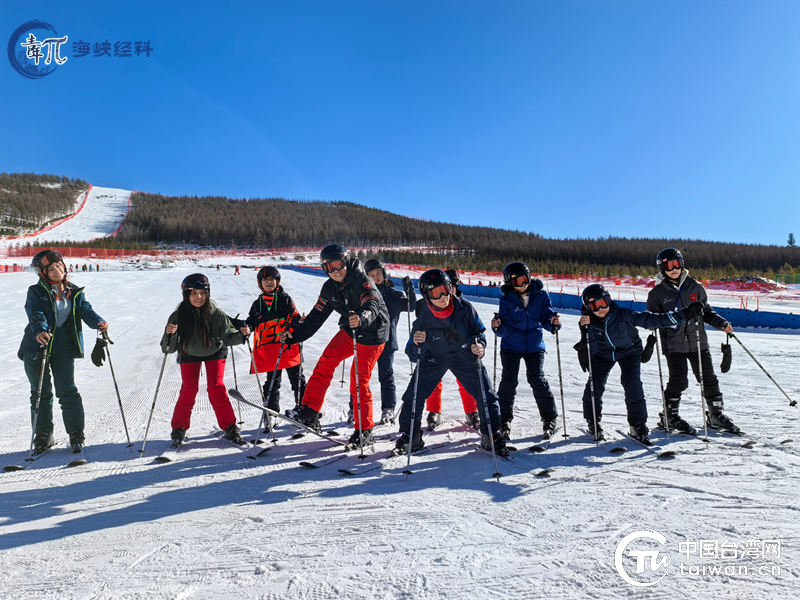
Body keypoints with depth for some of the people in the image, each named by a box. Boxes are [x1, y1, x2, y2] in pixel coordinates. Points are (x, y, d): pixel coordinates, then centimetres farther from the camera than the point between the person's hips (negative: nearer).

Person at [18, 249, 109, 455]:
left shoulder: (75, 292, 8)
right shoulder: (36, 292, -2)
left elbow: (85, 310, -3)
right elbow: (36, 315, -17)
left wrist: (99, 322, -25)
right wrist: (40, 331, -38)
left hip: (64, 346, 1)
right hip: (37, 345, 0)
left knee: (67, 390, -3)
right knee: (41, 393, 8)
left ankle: (76, 434, 6)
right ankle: (43, 436, 22)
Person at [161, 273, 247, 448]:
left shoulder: (216, 314, -28)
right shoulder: (178, 316, -25)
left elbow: (228, 336, -19)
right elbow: (169, 348, -22)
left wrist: (242, 335, -39)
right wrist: (169, 334, -42)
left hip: (214, 351, -1)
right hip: (189, 353, 1)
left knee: (216, 388, -9)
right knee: (189, 389, -6)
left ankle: (230, 428, 3)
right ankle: (179, 429, 13)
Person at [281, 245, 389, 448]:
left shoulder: (362, 282, -23)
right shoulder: (330, 288, -2)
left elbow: (372, 305, -39)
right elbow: (316, 316, 2)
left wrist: (362, 318, -61)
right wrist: (295, 334, -6)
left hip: (371, 336, -6)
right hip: (349, 331, 6)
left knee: (359, 382, -6)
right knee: (326, 361, -11)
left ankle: (364, 430, 9)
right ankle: (309, 412, -4)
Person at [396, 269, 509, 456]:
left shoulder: (464, 308, -23)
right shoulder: (423, 319, -25)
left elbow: (478, 330, -6)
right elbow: (414, 355, -18)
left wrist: (478, 344, -27)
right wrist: (416, 344, -40)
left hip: (464, 355, 1)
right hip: (433, 358, -1)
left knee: (487, 396, -2)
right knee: (413, 396, -7)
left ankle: (491, 436, 19)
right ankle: (410, 436, 15)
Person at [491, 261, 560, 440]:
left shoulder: (541, 295, -4)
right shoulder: (506, 299, -6)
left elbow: (546, 318, 0)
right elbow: (505, 329, -8)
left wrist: (553, 323, -21)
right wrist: (499, 326, -30)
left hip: (534, 345, 0)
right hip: (511, 345, 0)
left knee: (537, 380, -8)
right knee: (509, 380, -6)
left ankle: (550, 419, 9)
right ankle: (504, 419, 9)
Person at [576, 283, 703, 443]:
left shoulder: (624, 315, -27)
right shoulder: (588, 322, -19)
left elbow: (652, 320, -29)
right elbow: (591, 350, -19)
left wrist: (684, 314, -35)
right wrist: (586, 331, -37)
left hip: (628, 352, -2)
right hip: (603, 354, 2)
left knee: (632, 385, -18)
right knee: (595, 384, -10)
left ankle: (638, 425, -1)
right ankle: (592, 421, 11)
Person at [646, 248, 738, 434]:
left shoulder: (695, 287, 7)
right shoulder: (657, 293, 0)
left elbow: (705, 311, 18)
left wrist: (721, 323, 4)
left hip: (697, 341, 3)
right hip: (673, 345, -3)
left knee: (708, 378, 7)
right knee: (678, 380, -8)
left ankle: (716, 415, 24)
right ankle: (670, 416, 10)